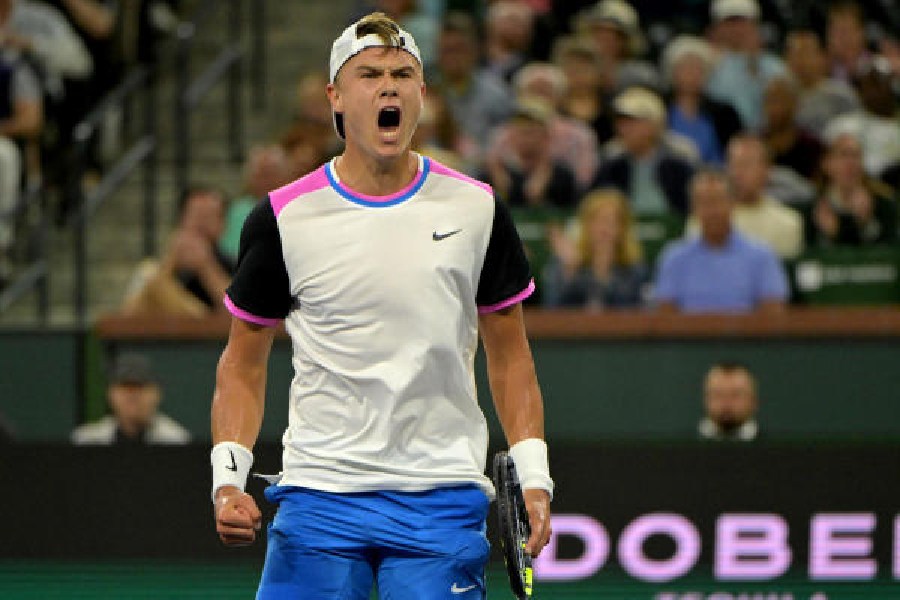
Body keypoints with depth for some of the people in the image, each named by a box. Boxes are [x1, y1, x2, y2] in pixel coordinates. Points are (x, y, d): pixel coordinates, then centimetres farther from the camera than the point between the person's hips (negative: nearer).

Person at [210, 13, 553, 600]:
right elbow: (243, 362, 8)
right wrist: (227, 478, -5)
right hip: (319, 496, -1)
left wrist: (534, 475, 2)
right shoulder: (283, 218, 0)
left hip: (444, 500, 1)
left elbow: (509, 354, 12)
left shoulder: (477, 209, 4)